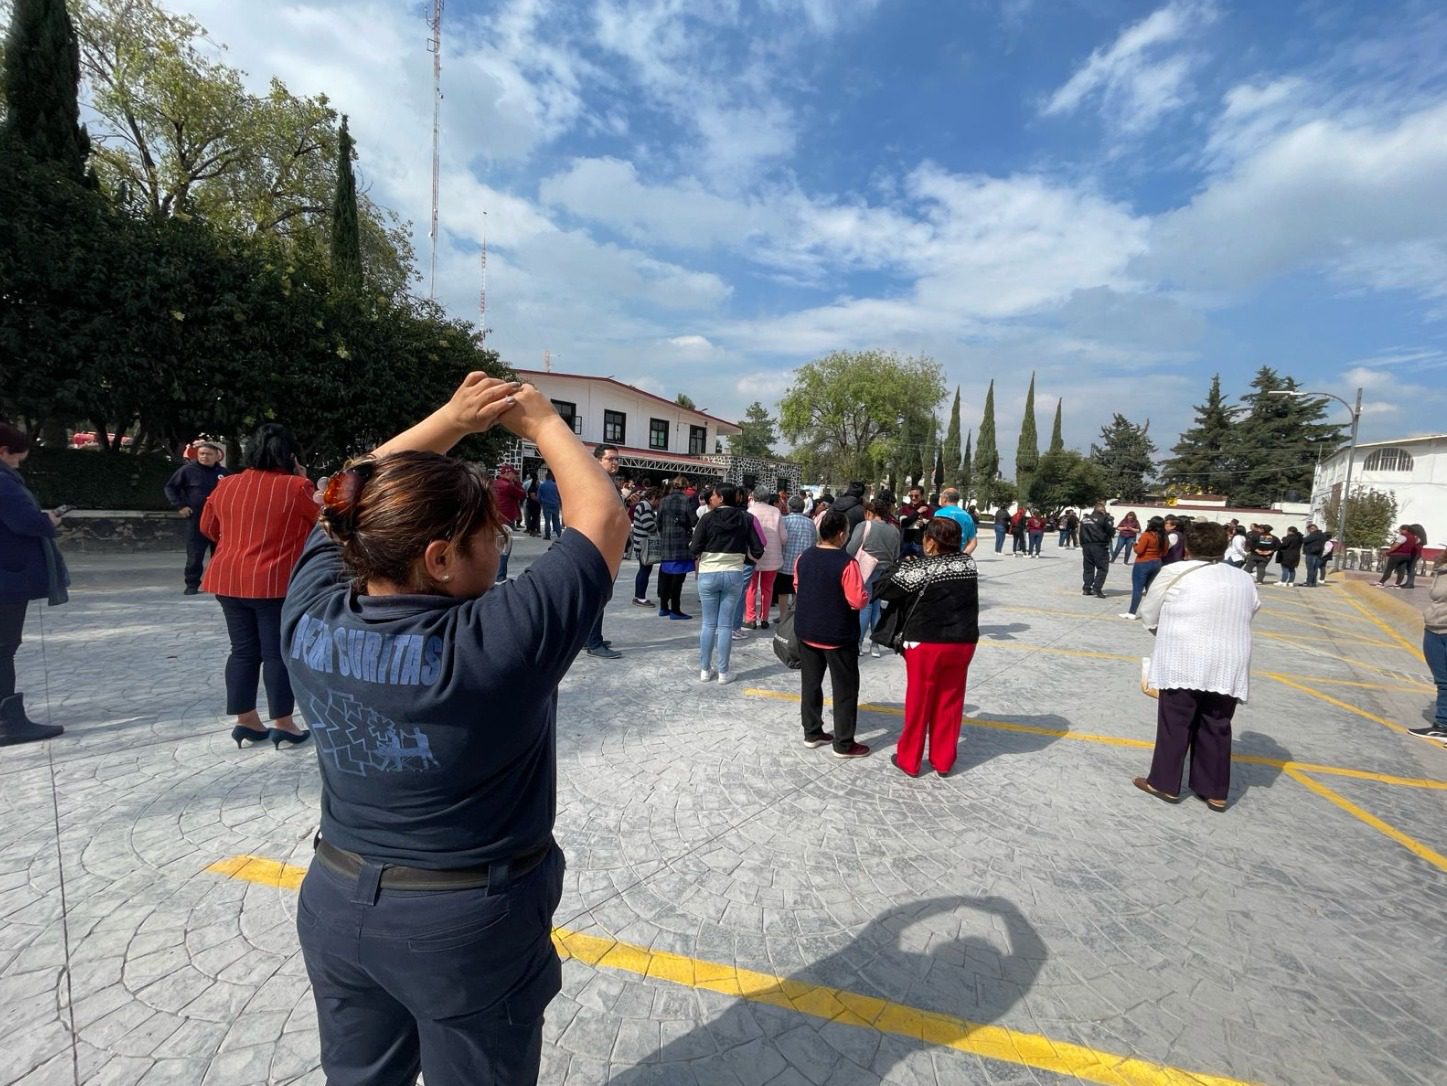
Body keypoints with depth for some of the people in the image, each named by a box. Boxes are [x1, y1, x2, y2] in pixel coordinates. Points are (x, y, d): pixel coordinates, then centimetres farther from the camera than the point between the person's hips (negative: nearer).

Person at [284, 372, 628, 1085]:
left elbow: (362, 501, 2)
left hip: (339, 906, 5)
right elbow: (604, 518, -21)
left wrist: (449, 421, -2)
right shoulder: (497, 643, -30)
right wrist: (543, 423, -8)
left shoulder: (310, 617, -15)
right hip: (471, 925, -4)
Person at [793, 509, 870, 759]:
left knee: (810, 682, 16)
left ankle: (812, 732, 26)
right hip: (838, 635, -6)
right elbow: (859, 601, -20)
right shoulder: (847, 563, -20)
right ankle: (844, 744, 13)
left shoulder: (803, 558, -1)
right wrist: (865, 594, 1)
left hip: (806, 631, 6)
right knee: (845, 688, 7)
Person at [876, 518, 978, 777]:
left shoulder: (918, 569, -15)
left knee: (918, 702, 8)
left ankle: (909, 760, 21)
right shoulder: (968, 563, 0)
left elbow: (884, 591, -9)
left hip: (926, 643, -5)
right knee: (950, 702, 15)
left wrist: (899, 569, 10)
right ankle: (943, 761, 26)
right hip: (963, 642, 5)